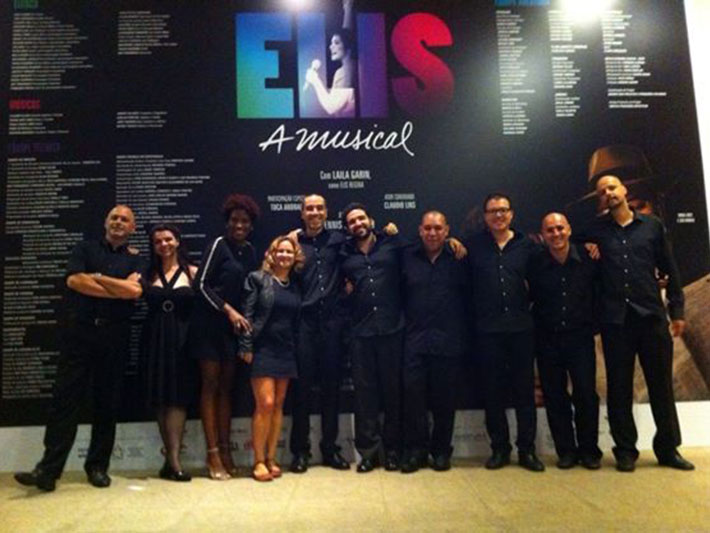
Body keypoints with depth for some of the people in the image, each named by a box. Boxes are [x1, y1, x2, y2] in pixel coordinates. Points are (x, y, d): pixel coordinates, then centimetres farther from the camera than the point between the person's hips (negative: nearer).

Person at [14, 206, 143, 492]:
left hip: (114, 336, 1)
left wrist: (97, 277, -5)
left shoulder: (134, 259, 11)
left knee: (107, 403, 5)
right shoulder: (85, 249, 12)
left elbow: (135, 291, -8)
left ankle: (98, 466, 16)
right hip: (79, 331, -1)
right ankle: (48, 469, -2)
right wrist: (119, 289, -7)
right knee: (65, 399, -3)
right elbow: (74, 280, -6)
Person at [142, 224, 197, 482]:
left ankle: (173, 458, -3)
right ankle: (171, 458, 12)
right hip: (155, 338, 2)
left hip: (181, 338, -2)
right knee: (160, 397, 3)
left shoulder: (192, 272, 3)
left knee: (178, 395, -5)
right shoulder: (148, 273, 10)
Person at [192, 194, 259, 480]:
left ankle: (225, 450, 13)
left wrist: (239, 316, 1)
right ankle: (213, 453, 2)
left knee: (226, 387, 7)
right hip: (210, 324, -5)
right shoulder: (219, 244, -6)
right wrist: (228, 310, -15)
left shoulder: (250, 250, 10)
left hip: (235, 326, 5)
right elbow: (201, 284, -11)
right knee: (210, 384, -2)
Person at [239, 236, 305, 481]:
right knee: (265, 404, -10)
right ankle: (258, 461, 4)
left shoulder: (296, 287, 11)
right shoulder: (257, 279, -2)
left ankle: (271, 458, 18)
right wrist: (246, 347, -13)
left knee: (278, 405, 8)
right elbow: (247, 314, -7)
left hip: (286, 352, 5)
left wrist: (296, 351, 8)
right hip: (262, 349, -5)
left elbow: (297, 321, 12)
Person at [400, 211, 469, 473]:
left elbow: (468, 295, 5)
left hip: (448, 341, 0)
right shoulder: (408, 258, 8)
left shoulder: (457, 259, 6)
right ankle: (415, 449, 12)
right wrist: (404, 322, 0)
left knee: (445, 397, 6)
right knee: (413, 393, -3)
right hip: (415, 340, 1)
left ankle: (441, 450, 21)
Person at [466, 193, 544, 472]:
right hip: (488, 330, -1)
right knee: (493, 391, 7)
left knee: (525, 389, 7)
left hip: (521, 327, 1)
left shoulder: (527, 245, 7)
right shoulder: (474, 245, 4)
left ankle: (527, 449, 19)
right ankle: (499, 449, 20)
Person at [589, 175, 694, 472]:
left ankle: (668, 448, 20)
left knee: (661, 384, 6)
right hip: (615, 320, 0)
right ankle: (625, 450, 15)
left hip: (651, 316, 1)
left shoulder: (652, 226, 9)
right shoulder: (597, 230, 8)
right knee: (619, 387, 5)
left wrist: (677, 310, 5)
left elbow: (670, 271, 9)